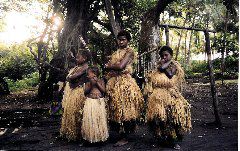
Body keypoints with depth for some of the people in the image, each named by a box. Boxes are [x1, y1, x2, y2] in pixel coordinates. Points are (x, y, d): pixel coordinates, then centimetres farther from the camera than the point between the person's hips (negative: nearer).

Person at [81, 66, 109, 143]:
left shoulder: (101, 80, 3)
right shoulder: (88, 82, 5)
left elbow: (104, 90, -6)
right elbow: (85, 92, -4)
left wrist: (97, 82, -8)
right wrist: (91, 84, -12)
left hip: (100, 102, 0)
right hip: (90, 102, 1)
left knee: (100, 119, 3)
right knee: (90, 120, -2)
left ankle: (100, 136, 15)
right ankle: (91, 136, 9)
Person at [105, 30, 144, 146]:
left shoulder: (129, 51, -2)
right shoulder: (115, 53, 19)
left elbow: (121, 66, -15)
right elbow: (107, 69, 13)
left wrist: (108, 66, -1)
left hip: (125, 82, -7)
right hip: (113, 82, 7)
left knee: (124, 109, -5)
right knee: (114, 109, 6)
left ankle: (124, 138, 2)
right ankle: (119, 132, 17)